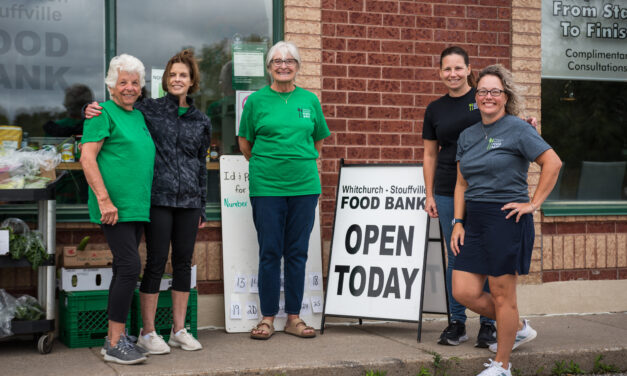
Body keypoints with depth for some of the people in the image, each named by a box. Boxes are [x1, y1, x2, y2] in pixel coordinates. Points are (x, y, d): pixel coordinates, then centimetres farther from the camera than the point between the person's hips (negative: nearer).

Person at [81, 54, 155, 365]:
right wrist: (104, 200, -19)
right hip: (114, 207, -8)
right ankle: (116, 343, -7)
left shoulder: (139, 116, 19)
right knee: (130, 266, -13)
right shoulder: (104, 113, -5)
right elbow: (87, 158, -13)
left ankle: (113, 337, 20)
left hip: (137, 207, 8)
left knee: (124, 269, 11)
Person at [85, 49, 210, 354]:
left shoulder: (201, 121, 12)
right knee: (156, 261, -3)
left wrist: (202, 208, 15)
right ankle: (147, 332, 7)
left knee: (183, 261, 7)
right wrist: (92, 110, -17)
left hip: (188, 200, 4)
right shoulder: (149, 109, 2)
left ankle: (179, 330, 16)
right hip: (158, 198, -4)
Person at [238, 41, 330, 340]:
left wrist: (302, 163, 13)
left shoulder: (310, 100, 9)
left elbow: (319, 140, 19)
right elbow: (244, 142, 10)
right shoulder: (257, 100, 3)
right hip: (266, 188, -2)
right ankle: (268, 318, 11)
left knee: (297, 253, 6)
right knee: (269, 252, 1)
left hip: (304, 186, 2)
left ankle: (294, 317, 15)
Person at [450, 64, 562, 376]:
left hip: (506, 219, -7)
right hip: (474, 220, 7)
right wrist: (458, 222, 7)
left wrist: (534, 203, -12)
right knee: (464, 292, 2)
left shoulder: (518, 129, -5)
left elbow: (553, 163, -10)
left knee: (501, 294, 0)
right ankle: (518, 328, 26)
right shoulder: (467, 136, 14)